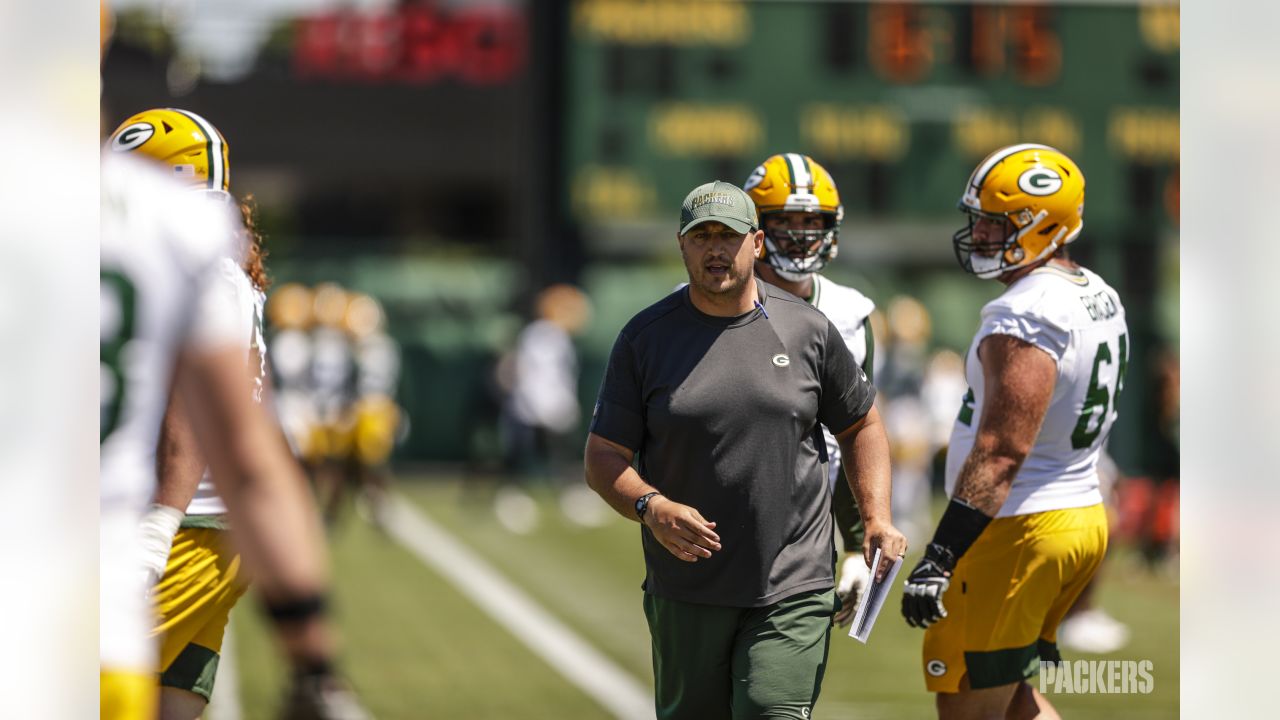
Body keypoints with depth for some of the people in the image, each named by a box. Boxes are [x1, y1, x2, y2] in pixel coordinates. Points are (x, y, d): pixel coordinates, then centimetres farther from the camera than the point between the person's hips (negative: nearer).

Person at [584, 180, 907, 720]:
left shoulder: (808, 330, 3)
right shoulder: (646, 338, 2)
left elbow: (860, 426, 16)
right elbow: (603, 458, 1)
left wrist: (877, 519, 2)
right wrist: (651, 508, -19)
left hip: (791, 592, -1)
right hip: (686, 593, 1)